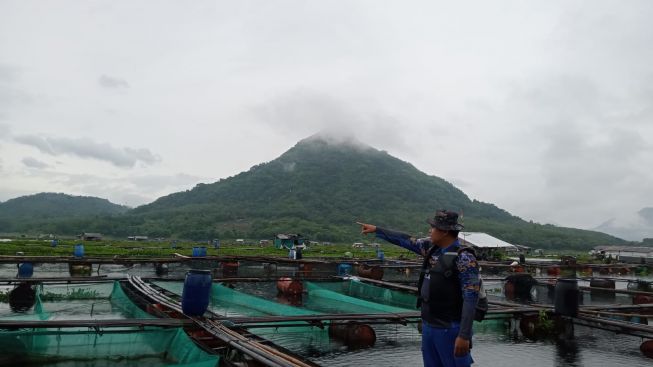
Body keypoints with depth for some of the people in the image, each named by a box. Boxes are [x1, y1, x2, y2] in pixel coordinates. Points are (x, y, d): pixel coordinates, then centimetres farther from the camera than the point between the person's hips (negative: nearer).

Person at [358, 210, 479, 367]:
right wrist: (376, 229, 22)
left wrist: (464, 336, -22)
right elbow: (406, 241, 18)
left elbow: (470, 300, -19)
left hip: (449, 329, -7)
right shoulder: (431, 247, 5)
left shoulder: (464, 259, -16)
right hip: (428, 326, 8)